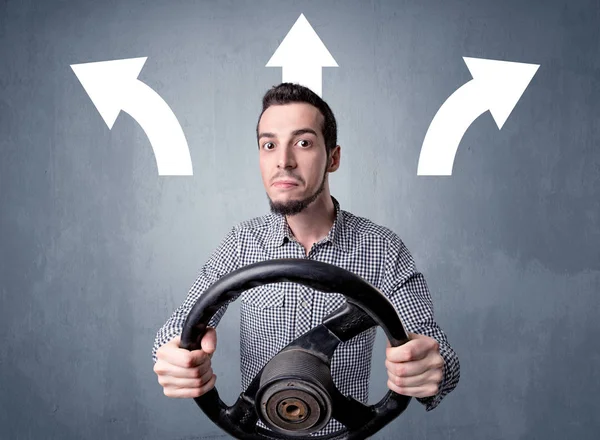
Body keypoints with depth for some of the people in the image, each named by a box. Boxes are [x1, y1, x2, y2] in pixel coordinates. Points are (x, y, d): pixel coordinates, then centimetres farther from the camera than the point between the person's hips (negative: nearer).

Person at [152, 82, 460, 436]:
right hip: (257, 429, 2)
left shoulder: (383, 249, -16)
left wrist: (431, 370, -44)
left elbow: (433, 344, -19)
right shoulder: (242, 242, -9)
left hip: (345, 431, -1)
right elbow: (185, 320, -13)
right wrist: (175, 358, -38)